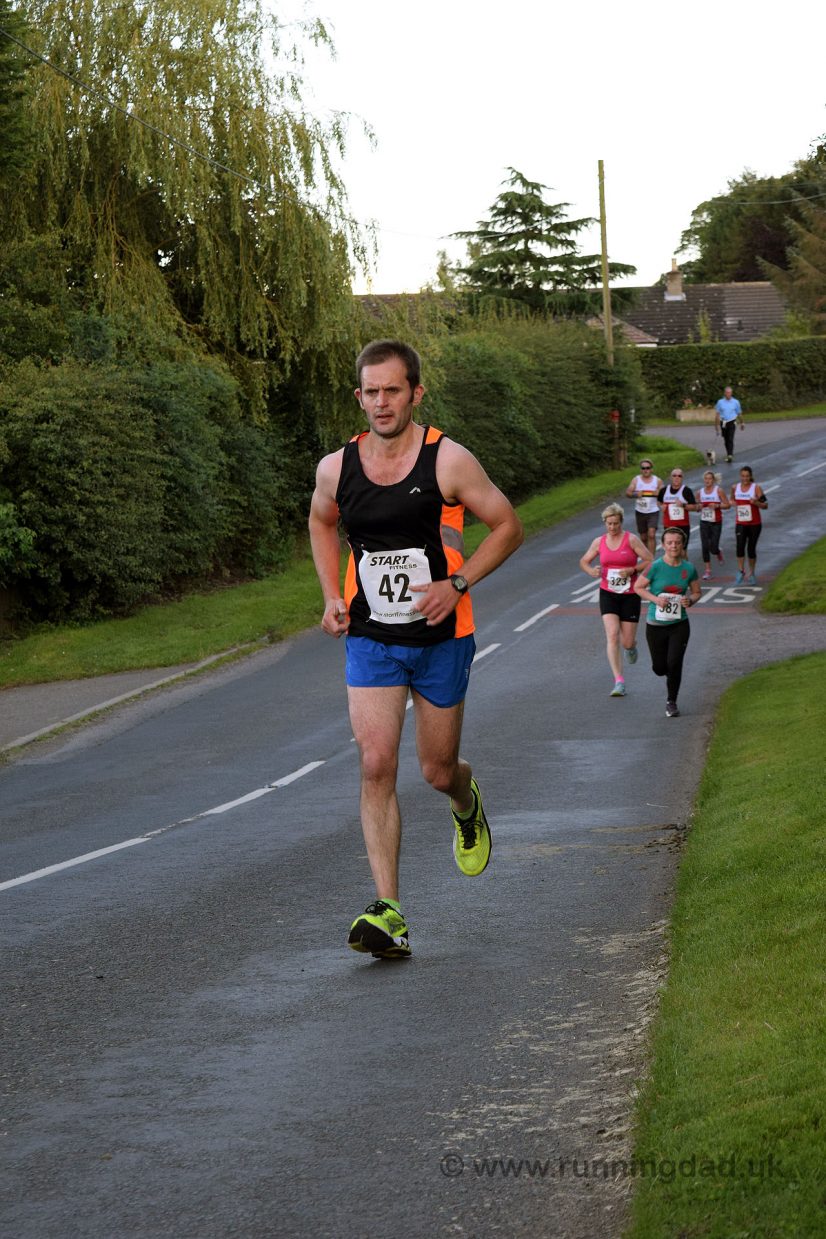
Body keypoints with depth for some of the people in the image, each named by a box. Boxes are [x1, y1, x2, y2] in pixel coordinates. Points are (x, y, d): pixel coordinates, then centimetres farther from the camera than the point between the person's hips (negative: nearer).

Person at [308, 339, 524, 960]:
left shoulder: (449, 461, -12)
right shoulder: (336, 468, -3)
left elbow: (508, 526, -2)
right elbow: (322, 523, 19)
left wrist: (457, 584, -15)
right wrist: (333, 596, 5)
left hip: (441, 638, -1)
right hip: (369, 640, 1)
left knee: (438, 771, 9)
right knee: (376, 764, -13)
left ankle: (467, 803, 50)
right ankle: (389, 912, -13)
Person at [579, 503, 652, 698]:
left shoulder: (631, 540, -6)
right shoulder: (599, 542, 4)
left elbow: (650, 561, -5)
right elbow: (584, 561, 15)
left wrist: (631, 570, -19)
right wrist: (592, 571, -7)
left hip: (630, 595, -2)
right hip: (608, 594, 2)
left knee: (627, 642, 2)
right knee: (612, 636, -15)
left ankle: (631, 646, 43)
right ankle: (619, 681, -15)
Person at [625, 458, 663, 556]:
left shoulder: (658, 480, 1)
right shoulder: (636, 480, 2)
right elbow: (628, 493, -3)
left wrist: (659, 493, -19)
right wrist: (635, 494, -24)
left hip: (653, 512, -2)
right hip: (640, 512, 2)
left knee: (651, 535, -19)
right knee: (643, 537, 11)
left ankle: (651, 557, -20)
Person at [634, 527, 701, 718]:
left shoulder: (689, 568, -3)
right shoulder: (656, 567, -12)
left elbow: (696, 592, 10)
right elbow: (638, 587, -3)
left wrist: (691, 600, -12)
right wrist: (655, 599, -17)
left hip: (679, 624, 1)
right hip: (656, 624, -1)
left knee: (674, 664, -11)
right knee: (659, 668, 7)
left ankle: (671, 702, 9)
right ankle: (670, 675, 46)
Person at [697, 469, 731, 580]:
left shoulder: (719, 490, -4)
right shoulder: (700, 492, 6)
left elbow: (727, 504, -3)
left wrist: (717, 505, -19)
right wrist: (699, 507, -8)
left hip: (716, 522, -3)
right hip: (704, 522, 3)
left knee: (713, 548, -5)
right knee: (705, 547, -3)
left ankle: (719, 553, 33)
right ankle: (707, 571, 4)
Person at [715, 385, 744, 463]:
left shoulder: (735, 402, 1)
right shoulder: (720, 402, 1)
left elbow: (739, 413, 13)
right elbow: (718, 414, 0)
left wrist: (742, 423, 22)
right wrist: (718, 425, -6)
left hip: (732, 422, -2)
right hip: (723, 423, 2)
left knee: (730, 439, -15)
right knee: (726, 440, 10)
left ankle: (730, 455, -24)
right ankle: (728, 454, 26)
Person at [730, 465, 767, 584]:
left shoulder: (756, 488, -6)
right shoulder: (735, 488, 4)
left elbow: (765, 505, -5)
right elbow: (732, 499, 24)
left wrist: (756, 503, -24)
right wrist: (733, 503, 1)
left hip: (754, 523, -2)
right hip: (740, 523, 2)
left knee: (751, 548, 5)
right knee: (740, 546, -18)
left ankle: (752, 573, 21)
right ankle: (741, 571, -16)